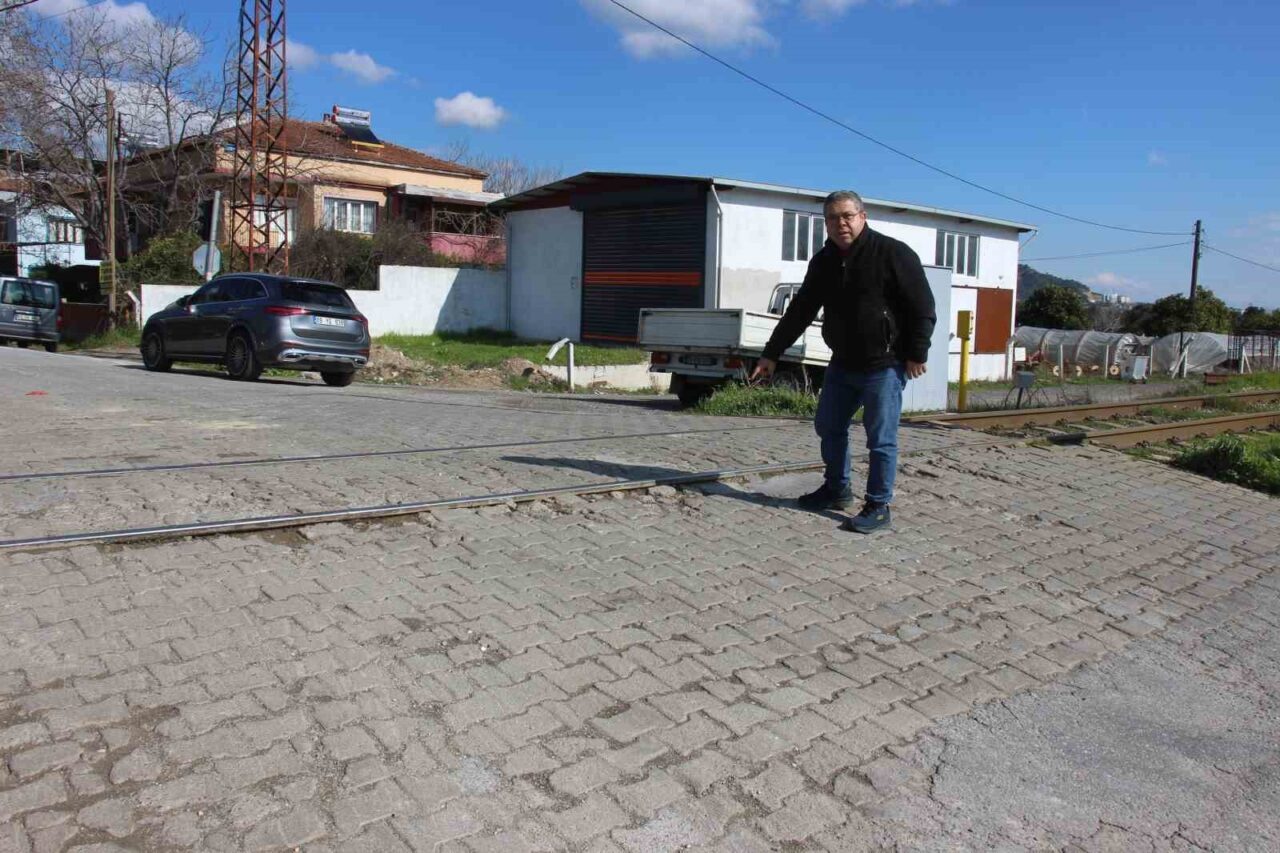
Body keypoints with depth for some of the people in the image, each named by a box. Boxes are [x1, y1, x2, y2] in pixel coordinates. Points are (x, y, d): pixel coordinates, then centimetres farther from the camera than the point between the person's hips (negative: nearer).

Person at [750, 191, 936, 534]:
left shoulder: (893, 254, -12)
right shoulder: (823, 262, 7)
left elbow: (923, 308, -11)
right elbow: (799, 312, 11)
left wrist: (917, 354, -14)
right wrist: (772, 354, 10)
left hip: (884, 365, -7)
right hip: (842, 364, 7)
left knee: (880, 438, -3)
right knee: (828, 426, 15)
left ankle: (878, 507, 8)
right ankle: (837, 490, 32)